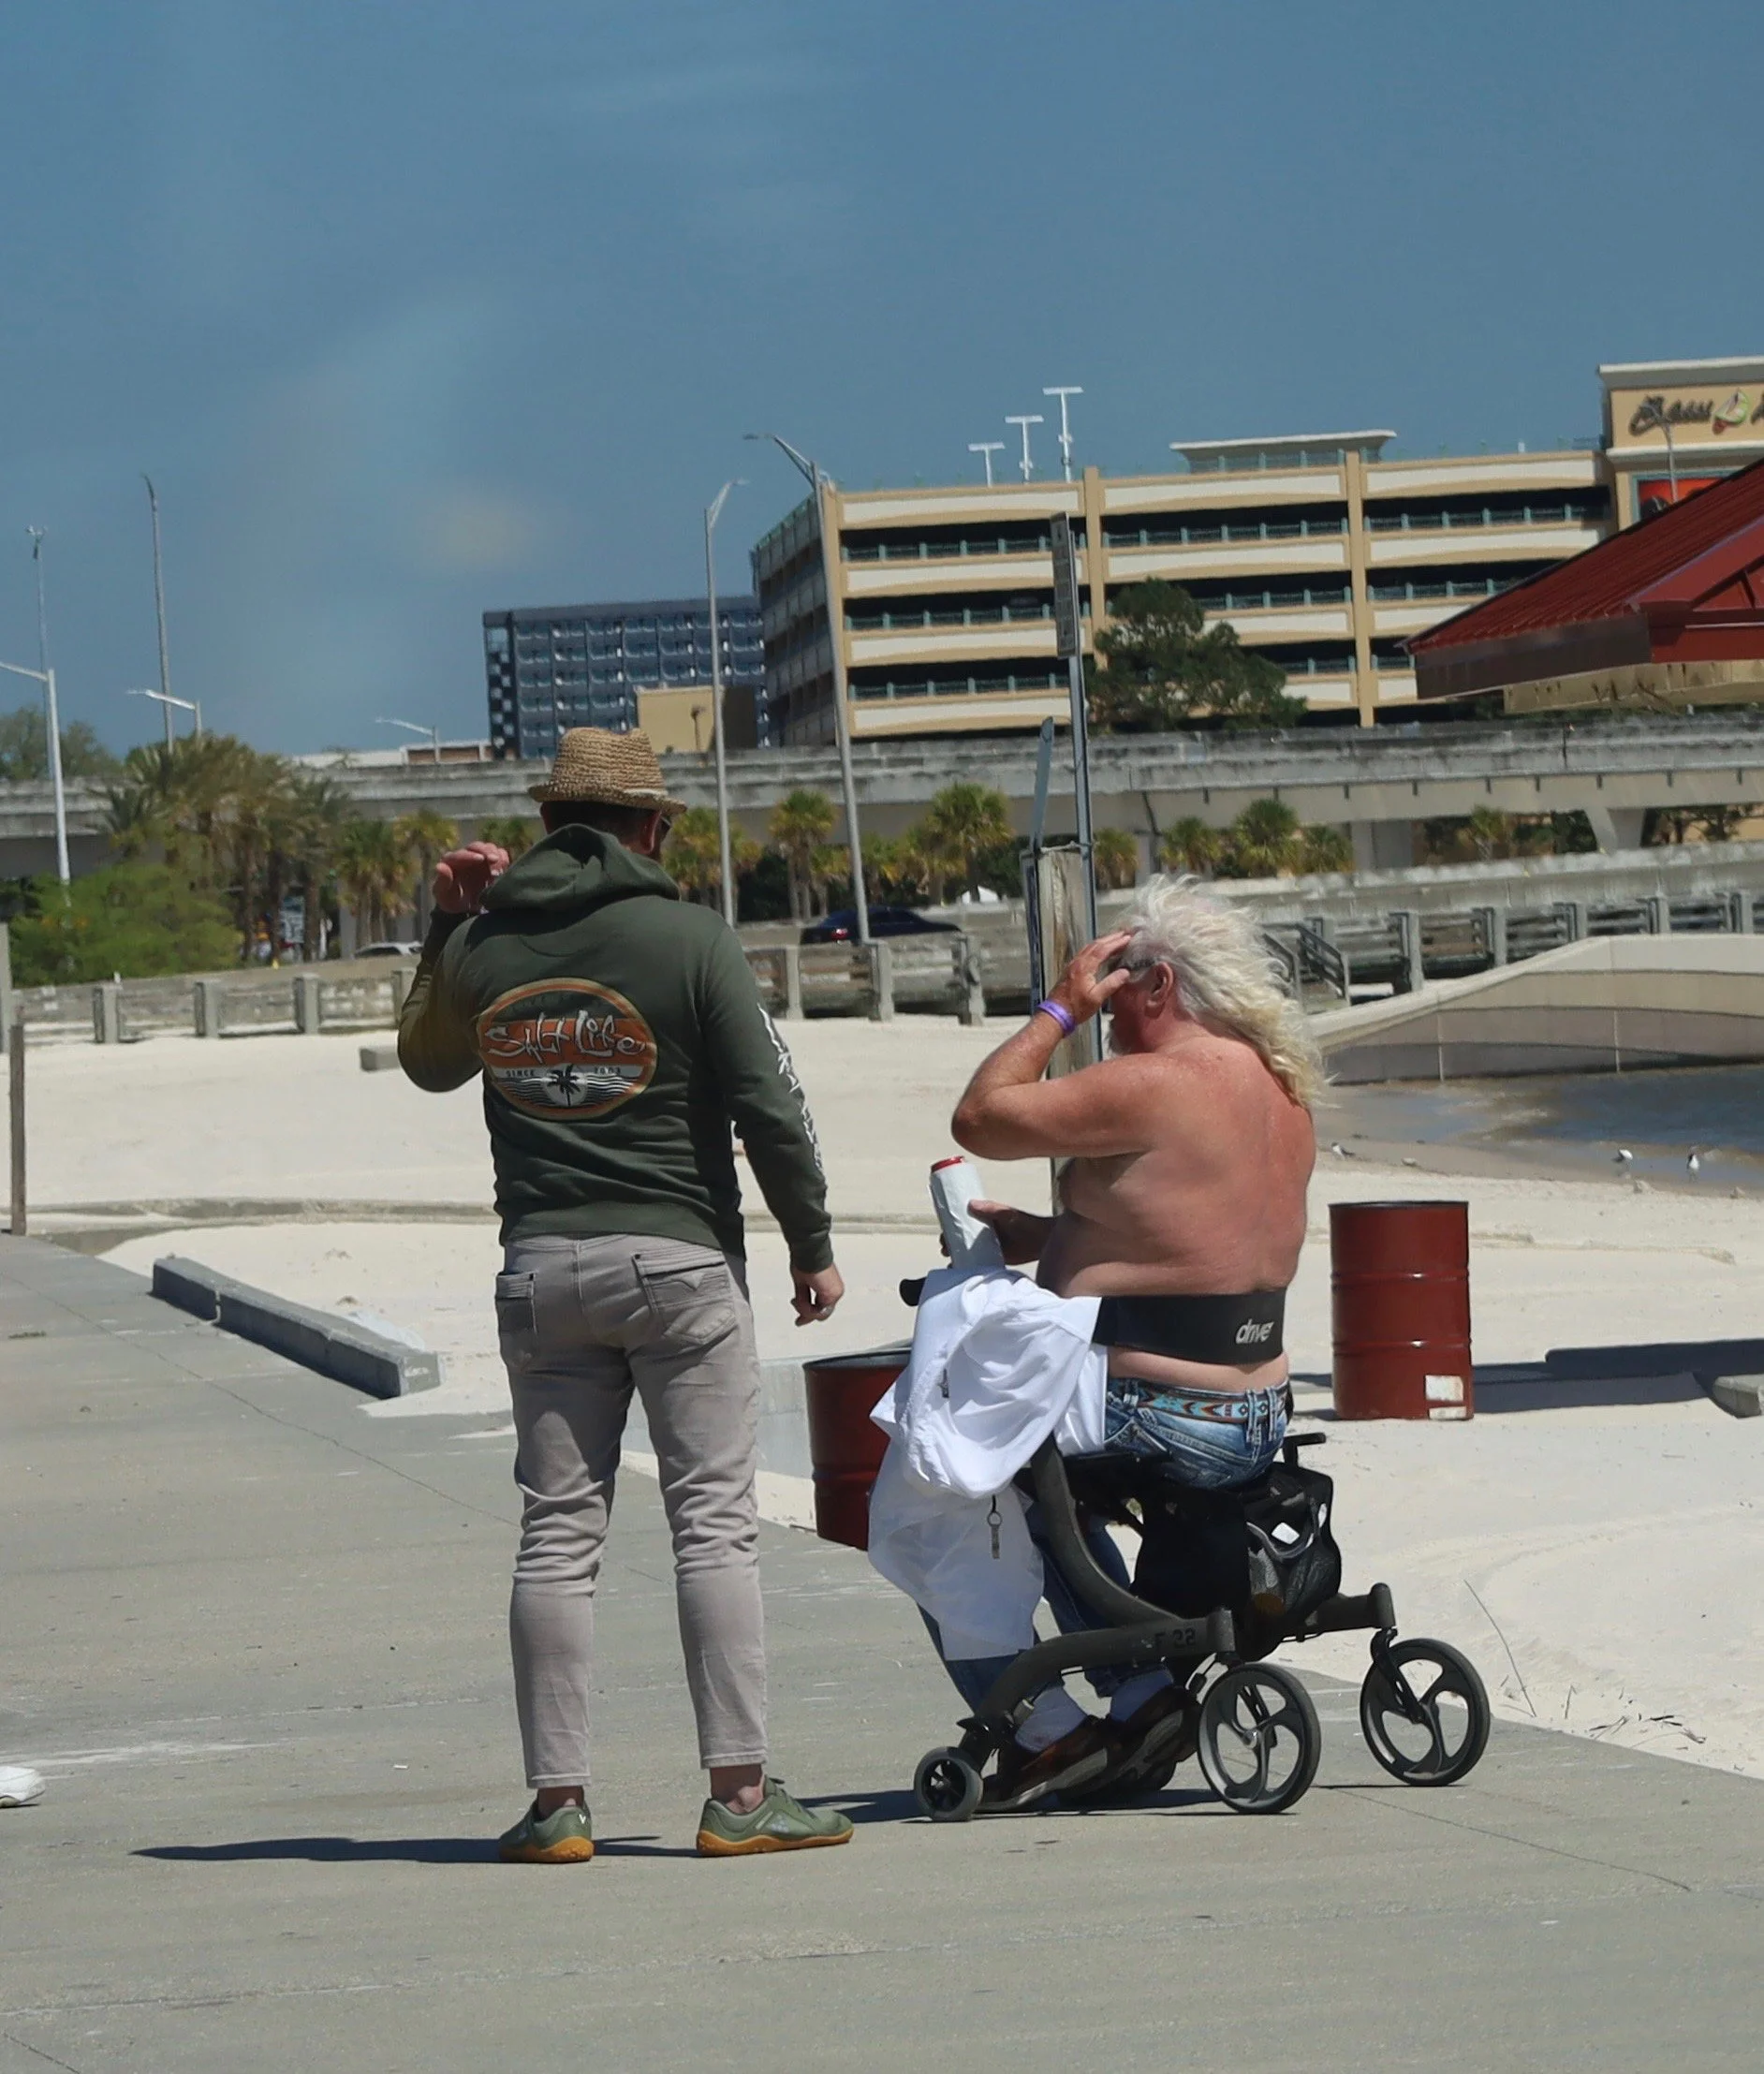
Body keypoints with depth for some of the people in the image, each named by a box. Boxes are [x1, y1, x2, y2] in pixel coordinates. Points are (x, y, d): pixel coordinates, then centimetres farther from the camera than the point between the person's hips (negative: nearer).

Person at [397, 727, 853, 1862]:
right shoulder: (692, 938, -5)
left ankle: (558, 1800, 3)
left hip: (542, 1266, 3)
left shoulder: (483, 945, 5)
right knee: (716, 1523, -2)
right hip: (680, 1258, -3)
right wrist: (813, 1246, 4)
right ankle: (741, 1791, -6)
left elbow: (431, 1063, 24)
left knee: (558, 1534, 5)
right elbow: (769, 1104, -6)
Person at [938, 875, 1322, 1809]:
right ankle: (1143, 1690, 21)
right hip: (1255, 1419, 10)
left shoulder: (1153, 1088, -19)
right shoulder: (1279, 1093, 10)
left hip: (1156, 1423, -10)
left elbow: (980, 1118, -14)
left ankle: (1043, 1733, 4)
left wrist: (1060, 1010, -5)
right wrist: (1039, 1237, 17)